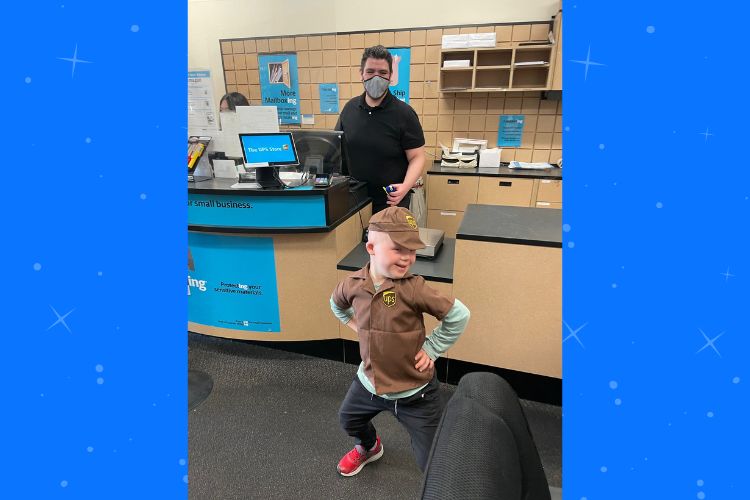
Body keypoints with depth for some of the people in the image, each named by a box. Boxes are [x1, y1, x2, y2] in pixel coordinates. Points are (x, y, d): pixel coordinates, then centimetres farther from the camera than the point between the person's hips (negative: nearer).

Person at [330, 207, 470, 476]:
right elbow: (337, 303, 13)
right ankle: (368, 447, 65)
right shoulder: (353, 284, -11)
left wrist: (431, 349, -15)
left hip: (415, 392, -5)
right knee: (348, 419, 32)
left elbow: (459, 315, -19)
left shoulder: (413, 288, -25)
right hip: (369, 381, 5)